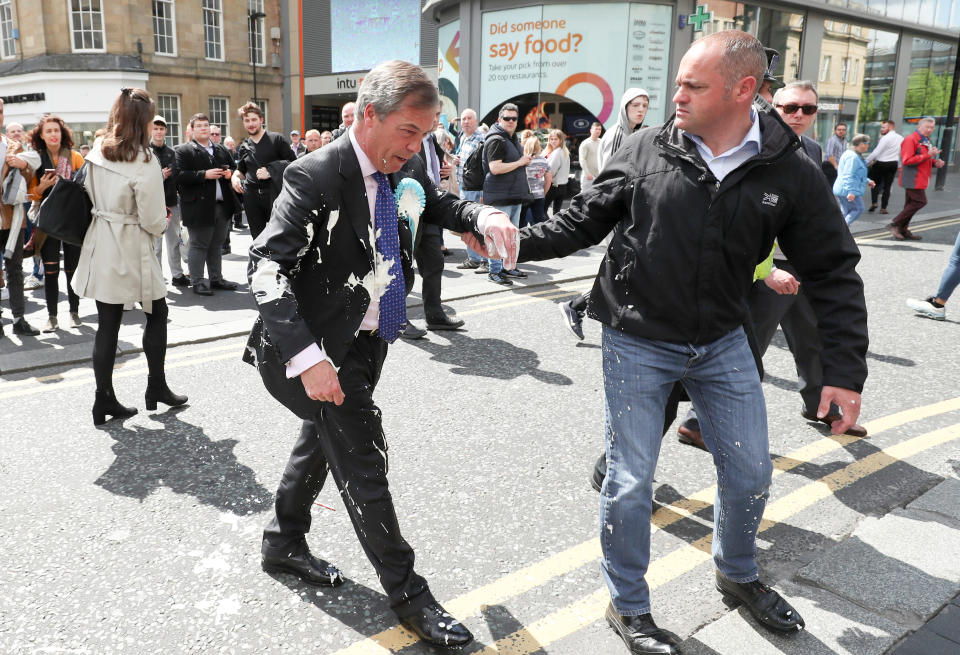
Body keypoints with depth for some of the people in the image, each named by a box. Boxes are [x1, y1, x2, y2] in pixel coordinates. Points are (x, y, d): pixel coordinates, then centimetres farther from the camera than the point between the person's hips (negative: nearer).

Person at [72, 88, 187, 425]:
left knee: (108, 323, 8)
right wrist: (162, 224, 6)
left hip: (101, 245, 6)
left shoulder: (97, 152, 4)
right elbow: (153, 220, -15)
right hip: (131, 249, -6)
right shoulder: (144, 161, -17)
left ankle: (104, 400, 12)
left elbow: (91, 194, 16)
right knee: (157, 314, 13)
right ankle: (156, 387, 20)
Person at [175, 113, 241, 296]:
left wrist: (230, 173, 2)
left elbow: (233, 168, 26)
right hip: (199, 207, -6)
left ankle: (216, 278, 24)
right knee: (199, 245, -1)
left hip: (222, 205, 6)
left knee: (217, 244, 14)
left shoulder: (221, 150, 18)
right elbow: (180, 176, -14)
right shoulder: (184, 151, -3)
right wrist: (205, 175, -21)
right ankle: (197, 282, 6)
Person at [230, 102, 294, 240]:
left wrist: (270, 172, -13)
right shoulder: (243, 147, 16)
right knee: (257, 237, 8)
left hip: (273, 194, -5)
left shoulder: (276, 139, 1)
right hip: (251, 196, 5)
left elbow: (292, 163, -2)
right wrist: (235, 176, 6)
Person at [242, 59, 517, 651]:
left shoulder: (406, 165, -2)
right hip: (330, 349, -8)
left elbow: (437, 206, 18)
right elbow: (267, 269, -25)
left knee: (322, 439, 22)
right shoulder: (316, 177, -23)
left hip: (371, 340, 8)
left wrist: (483, 215, -5)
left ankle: (285, 544, 45)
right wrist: (307, 358, -33)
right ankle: (408, 594, 16)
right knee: (363, 462, 0)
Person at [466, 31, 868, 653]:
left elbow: (834, 273, -2)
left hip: (722, 343, 3)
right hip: (637, 345, -2)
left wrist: (845, 371, -5)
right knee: (631, 482, 3)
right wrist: (515, 242, -12)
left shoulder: (791, 174, -8)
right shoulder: (644, 151, -9)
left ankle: (739, 575, 45)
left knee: (751, 472, 14)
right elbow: (583, 221, 0)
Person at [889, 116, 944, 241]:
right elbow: (907, 160, -21)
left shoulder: (926, 141, 20)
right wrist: (928, 155, -23)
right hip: (913, 178, -10)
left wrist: (935, 162, 10)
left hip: (920, 179, 10)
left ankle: (903, 230, 17)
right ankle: (895, 224, -9)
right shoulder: (910, 140, -12)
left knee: (911, 204, 11)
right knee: (920, 202, -13)